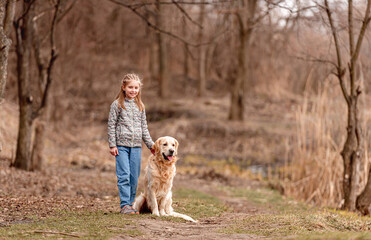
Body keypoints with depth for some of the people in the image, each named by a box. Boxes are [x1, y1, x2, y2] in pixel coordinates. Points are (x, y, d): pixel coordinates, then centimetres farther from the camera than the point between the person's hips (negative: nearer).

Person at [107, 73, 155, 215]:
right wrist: (112, 145, -7)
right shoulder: (117, 105, 0)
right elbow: (111, 125, -1)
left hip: (136, 146, 4)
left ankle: (130, 203, 14)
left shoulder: (140, 106, 13)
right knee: (124, 175, -10)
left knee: (134, 177, 4)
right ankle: (125, 205, -8)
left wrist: (151, 145, 16)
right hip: (121, 145, -4)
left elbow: (144, 127, 18)